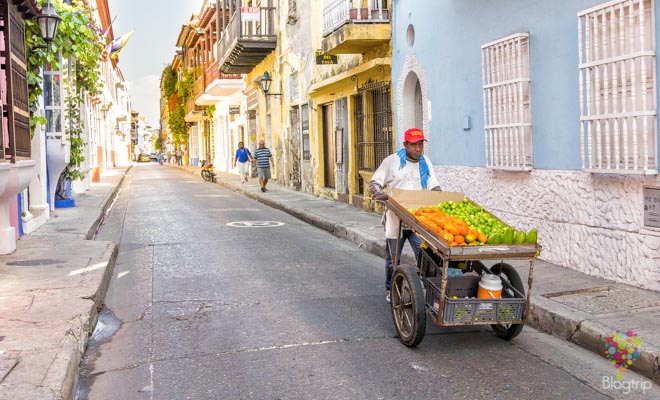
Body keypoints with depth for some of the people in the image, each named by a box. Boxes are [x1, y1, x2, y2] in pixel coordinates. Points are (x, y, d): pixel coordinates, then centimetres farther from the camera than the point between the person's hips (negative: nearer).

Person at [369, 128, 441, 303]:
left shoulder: (425, 162, 11)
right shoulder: (392, 161, 0)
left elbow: (433, 186, 9)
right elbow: (374, 182, 2)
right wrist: (379, 195, -19)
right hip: (396, 218, -2)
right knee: (393, 258, 9)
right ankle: (391, 290, 26)